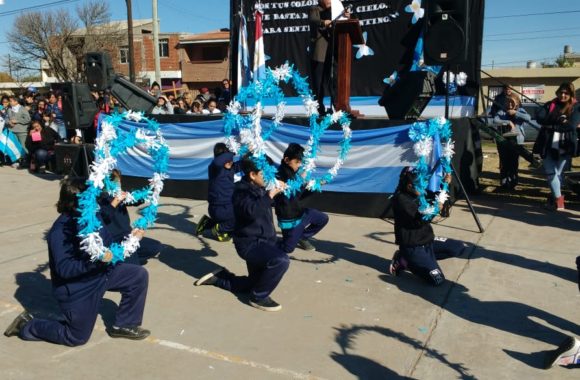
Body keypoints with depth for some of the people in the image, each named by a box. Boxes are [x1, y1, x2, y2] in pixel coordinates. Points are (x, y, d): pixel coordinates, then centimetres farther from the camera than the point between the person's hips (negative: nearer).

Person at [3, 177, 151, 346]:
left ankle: (124, 325, 12)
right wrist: (96, 260, -41)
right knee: (77, 338, 9)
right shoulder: (61, 231, -28)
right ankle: (27, 325, 28)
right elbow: (64, 269, -32)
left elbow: (107, 243, 5)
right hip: (76, 290, -7)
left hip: (100, 273, 7)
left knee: (139, 275, -3)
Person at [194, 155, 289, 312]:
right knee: (281, 260, -32)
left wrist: (277, 189, 10)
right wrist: (269, 196, -31)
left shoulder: (258, 188, 6)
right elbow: (251, 211, -37)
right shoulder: (242, 190, -17)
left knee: (253, 284, 18)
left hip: (263, 241, 9)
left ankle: (219, 277, 30)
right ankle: (259, 297, -13)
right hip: (250, 243, -9)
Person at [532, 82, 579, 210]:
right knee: (550, 172, -4)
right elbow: (539, 118, -9)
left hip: (564, 146, -1)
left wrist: (551, 125, -13)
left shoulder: (575, 108, 4)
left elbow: (572, 125, -12)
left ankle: (554, 196, 22)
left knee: (557, 173, 9)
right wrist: (559, 120, -17)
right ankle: (558, 197, 4)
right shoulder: (549, 105, 8)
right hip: (548, 145, 1)